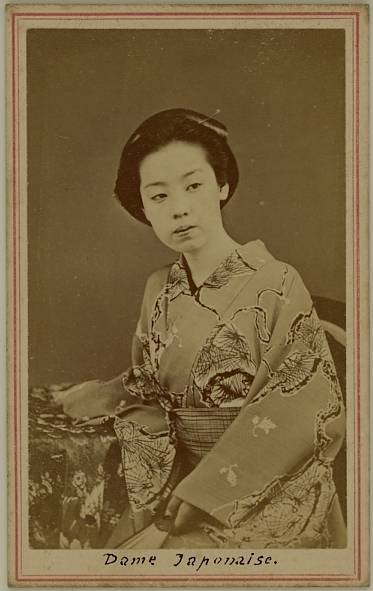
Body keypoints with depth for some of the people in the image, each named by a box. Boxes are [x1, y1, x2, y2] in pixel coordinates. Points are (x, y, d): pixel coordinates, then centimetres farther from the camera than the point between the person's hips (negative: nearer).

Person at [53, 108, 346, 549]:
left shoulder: (276, 286, -13)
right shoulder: (159, 291, 2)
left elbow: (304, 417, -14)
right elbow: (148, 392, 10)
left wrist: (205, 493, -15)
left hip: (268, 500, -4)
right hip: (183, 485, 4)